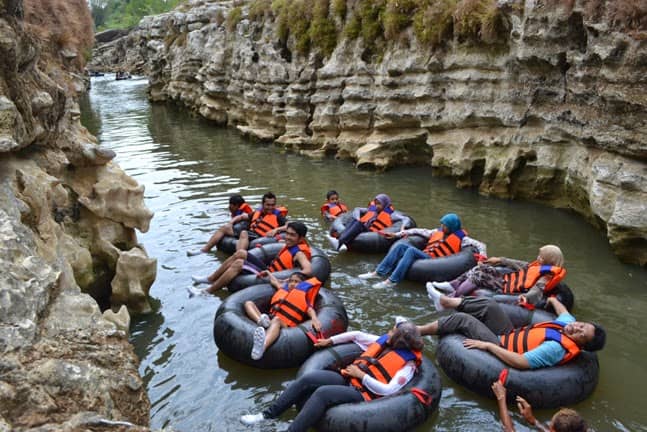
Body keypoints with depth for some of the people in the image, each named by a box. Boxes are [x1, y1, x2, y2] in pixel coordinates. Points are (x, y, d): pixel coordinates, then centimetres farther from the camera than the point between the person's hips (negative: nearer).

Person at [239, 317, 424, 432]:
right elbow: (356, 335, 25)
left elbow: (388, 390, -18)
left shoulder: (408, 363, -7)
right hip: (347, 379, 7)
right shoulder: (385, 341, 15)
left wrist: (361, 374, -13)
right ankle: (268, 414, -8)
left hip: (362, 394, -7)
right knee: (307, 379, -15)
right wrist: (330, 341, 25)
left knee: (322, 393, -32)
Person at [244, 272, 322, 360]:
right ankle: (260, 320, -35)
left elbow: (310, 308, -5)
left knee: (276, 320, -41)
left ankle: (262, 346, -74)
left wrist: (314, 318, -26)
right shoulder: (284, 290, 31)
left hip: (284, 325, -6)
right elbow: (275, 282, 52)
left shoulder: (303, 296, 15)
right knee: (249, 303, 1)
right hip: (269, 320, 6)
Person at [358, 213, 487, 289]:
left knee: (412, 250, -29)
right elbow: (419, 231, 23)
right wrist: (396, 234, 21)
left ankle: (392, 281, -36)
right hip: (423, 257, 6)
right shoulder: (437, 232, 23)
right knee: (401, 246, -15)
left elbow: (480, 245, 0)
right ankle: (379, 272, -21)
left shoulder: (460, 238, 6)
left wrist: (482, 257, -22)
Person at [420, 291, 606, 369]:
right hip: (511, 334, 9)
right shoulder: (568, 322, -4)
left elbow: (521, 362, -36)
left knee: (462, 319, -13)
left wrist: (487, 345, -32)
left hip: (502, 346, -9)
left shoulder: (557, 348, -30)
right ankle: (444, 301, 20)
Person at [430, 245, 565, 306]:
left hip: (505, 288, -9)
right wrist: (500, 260, 22)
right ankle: (452, 285, 2)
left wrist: (527, 297, -53)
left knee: (478, 276, -21)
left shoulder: (545, 277, -15)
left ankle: (451, 299, -20)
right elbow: (520, 265, 19)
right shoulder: (538, 266, 11)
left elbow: (538, 291, -30)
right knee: (482, 268, 4)